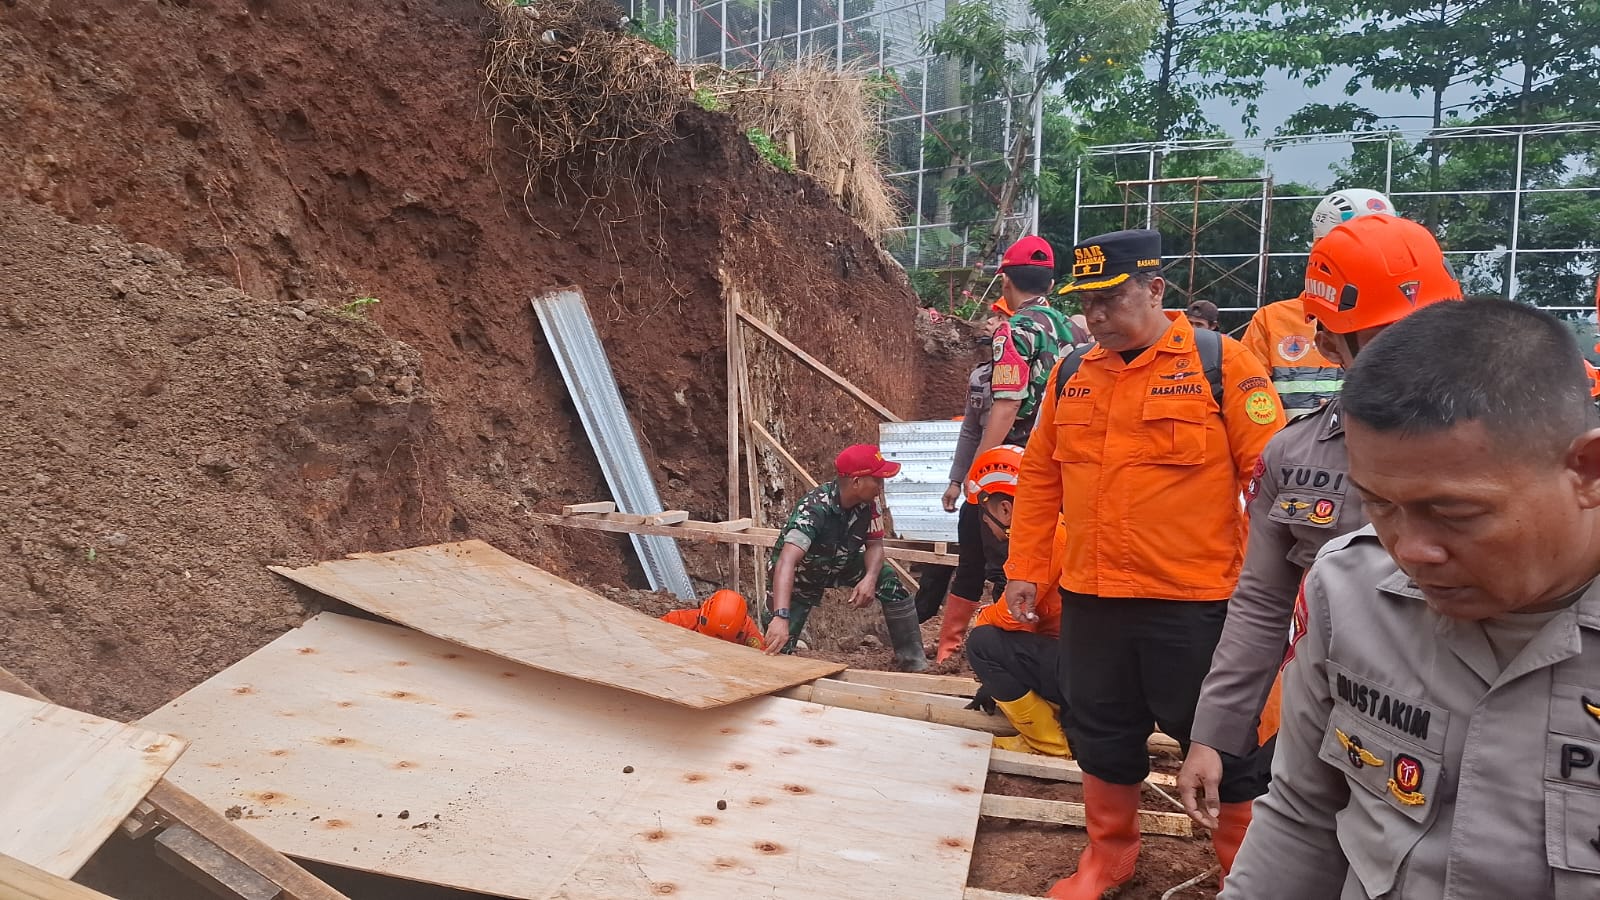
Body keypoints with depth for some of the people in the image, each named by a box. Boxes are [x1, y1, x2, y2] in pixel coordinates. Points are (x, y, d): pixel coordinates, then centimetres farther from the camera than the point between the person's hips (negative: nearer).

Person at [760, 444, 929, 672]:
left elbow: (874, 544, -10)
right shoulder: (815, 508, -39)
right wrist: (780, 617, -61)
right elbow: (787, 561, -49)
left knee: (889, 580, -18)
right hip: (801, 574, -4)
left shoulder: (868, 503, -21)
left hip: (840, 565, 5)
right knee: (778, 645, -16)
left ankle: (912, 660, -7)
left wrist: (870, 578, -33)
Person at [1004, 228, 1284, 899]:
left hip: (1193, 601, -4)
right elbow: (1040, 477, 11)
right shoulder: (1071, 375, 6)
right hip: (1089, 597, 5)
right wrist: (1024, 568, 8)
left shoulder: (1222, 363, -8)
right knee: (1102, 732, 18)